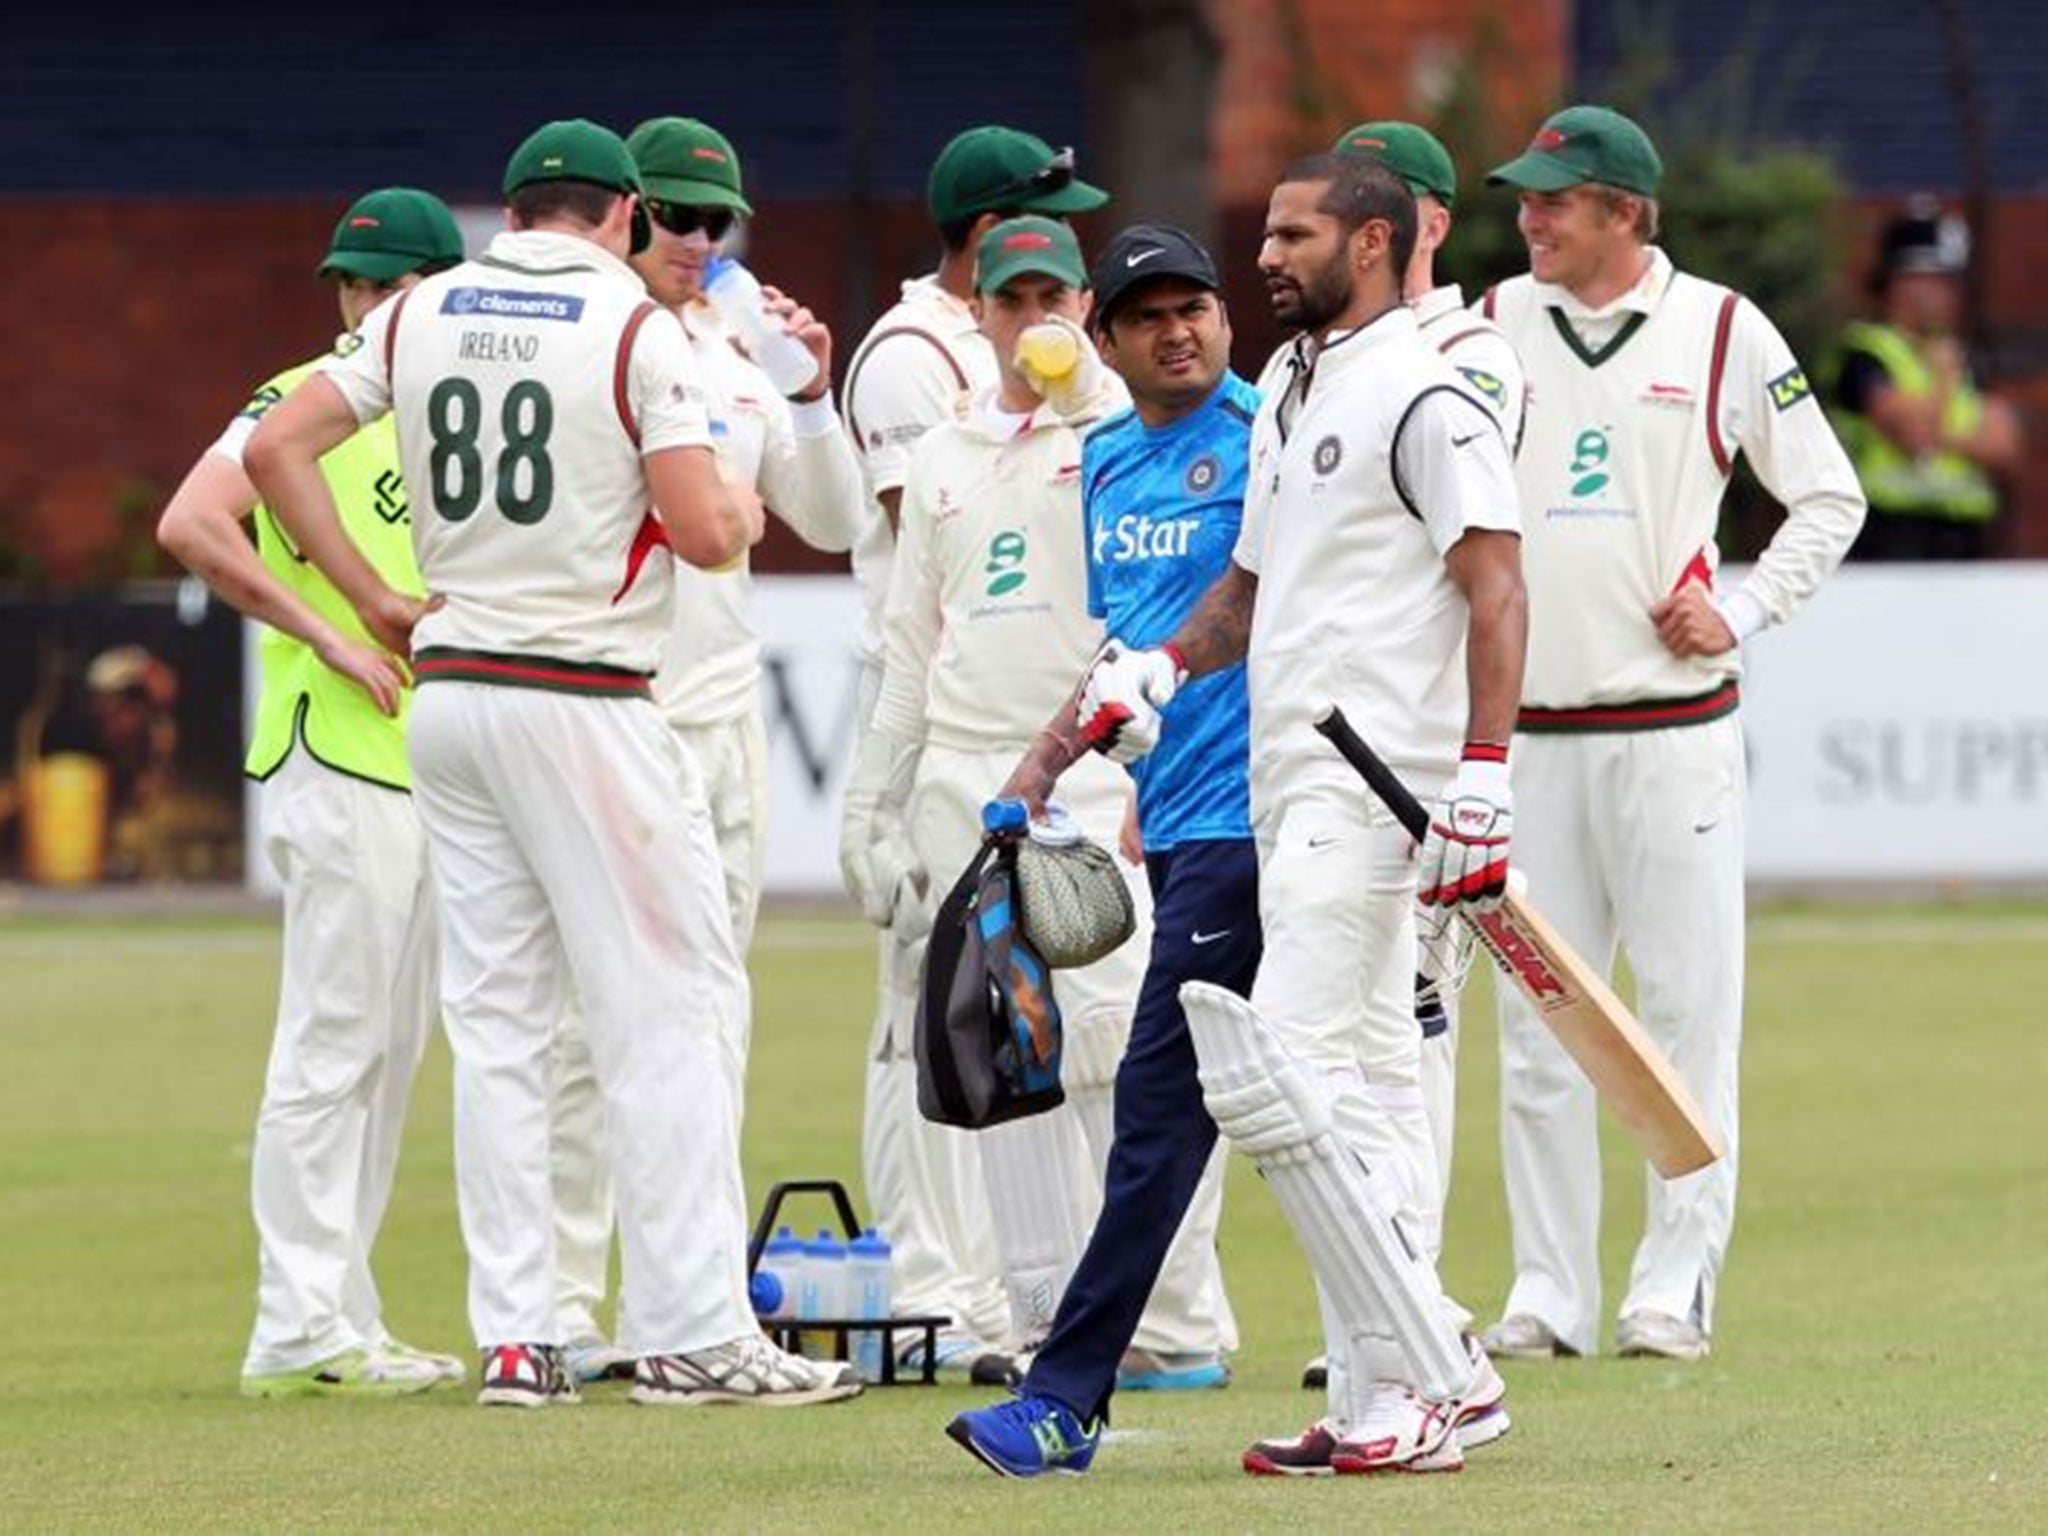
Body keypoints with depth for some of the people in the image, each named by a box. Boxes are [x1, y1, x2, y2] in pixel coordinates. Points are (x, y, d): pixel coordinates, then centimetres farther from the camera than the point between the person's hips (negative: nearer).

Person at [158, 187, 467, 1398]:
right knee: (334, 1045, -10)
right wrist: (327, 632, -20)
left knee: (389, 1053, 10)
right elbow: (191, 526, -20)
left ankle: (346, 1326, 16)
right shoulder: (305, 402, -7)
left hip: (432, 773, 8)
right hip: (337, 756, -8)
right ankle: (299, 1331, -9)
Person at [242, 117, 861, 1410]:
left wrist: (376, 601, 7)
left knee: (497, 1019, 9)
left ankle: (515, 1338, 7)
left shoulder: (421, 315, 8)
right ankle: (692, 1334, -7)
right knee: (665, 1009, -3)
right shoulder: (635, 326, -8)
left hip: (450, 690, 6)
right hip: (585, 705, -6)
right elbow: (703, 532, -15)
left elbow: (279, 446, 5)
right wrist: (740, 515, 8)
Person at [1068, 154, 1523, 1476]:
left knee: (1278, 1072, -17)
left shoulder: (1425, 398, -10)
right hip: (1291, 784, 10)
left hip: (1374, 783, -10)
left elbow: (1497, 588, -17)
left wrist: (1484, 780, -25)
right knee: (1360, 1091, 10)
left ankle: (1433, 1378, -14)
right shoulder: (1289, 390, 19)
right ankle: (1384, 1403, 12)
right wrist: (1159, 668, 11)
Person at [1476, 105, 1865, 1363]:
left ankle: (1677, 1284, 2)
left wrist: (1739, 616, -3)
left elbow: (1829, 497, 8)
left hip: (1674, 726, -3)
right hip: (1528, 730, 3)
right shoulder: (1491, 326, 9)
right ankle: (1551, 1295, 8)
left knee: (1689, 1008, -3)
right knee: (1536, 1020, 3)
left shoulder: (1723, 330, 2)